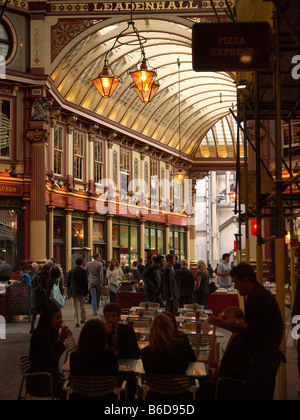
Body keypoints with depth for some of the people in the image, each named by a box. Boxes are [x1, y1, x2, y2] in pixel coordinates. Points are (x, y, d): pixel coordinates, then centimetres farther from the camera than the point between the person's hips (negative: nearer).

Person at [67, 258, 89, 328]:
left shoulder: (71, 271, 2)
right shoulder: (84, 271, -6)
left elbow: (68, 282, 6)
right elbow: (86, 282, -7)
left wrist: (69, 291, 14)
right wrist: (86, 291, -1)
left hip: (73, 291, 1)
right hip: (82, 291, -1)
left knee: (76, 306, 3)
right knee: (82, 305, 15)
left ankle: (77, 322, -3)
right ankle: (83, 319, 21)